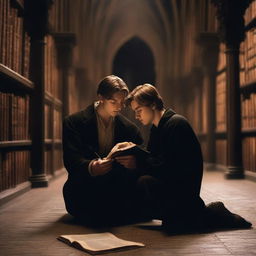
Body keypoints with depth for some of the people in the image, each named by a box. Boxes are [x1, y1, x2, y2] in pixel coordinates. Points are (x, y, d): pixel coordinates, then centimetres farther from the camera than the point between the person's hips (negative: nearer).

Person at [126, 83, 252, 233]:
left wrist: (137, 164, -21)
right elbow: (153, 160, 9)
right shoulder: (156, 128, 14)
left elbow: (167, 166, -23)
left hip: (184, 186, -10)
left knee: (145, 183, -31)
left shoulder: (176, 123, -16)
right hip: (171, 183, 10)